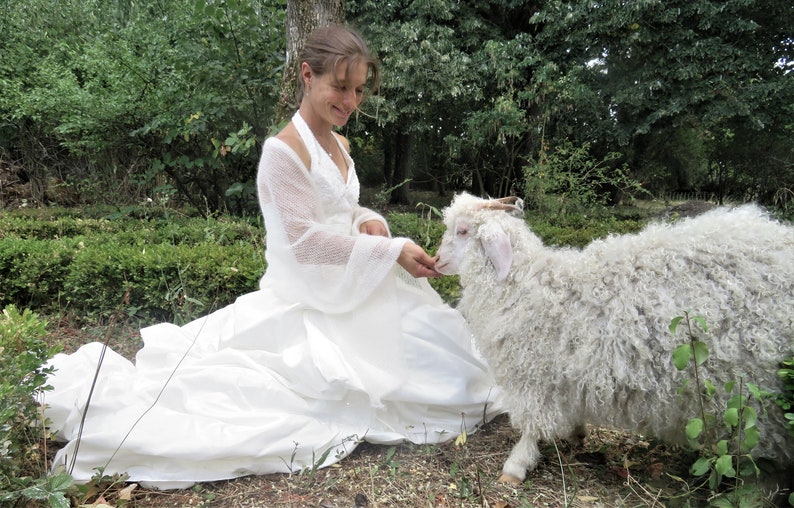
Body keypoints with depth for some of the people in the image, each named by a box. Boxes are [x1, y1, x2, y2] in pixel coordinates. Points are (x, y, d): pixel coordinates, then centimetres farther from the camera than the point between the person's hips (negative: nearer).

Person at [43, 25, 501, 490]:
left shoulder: (340, 145, 11)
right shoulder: (283, 151, -16)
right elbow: (305, 241, -20)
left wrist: (369, 220, -4)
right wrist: (392, 250, -24)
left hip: (347, 287, 9)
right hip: (309, 299, -9)